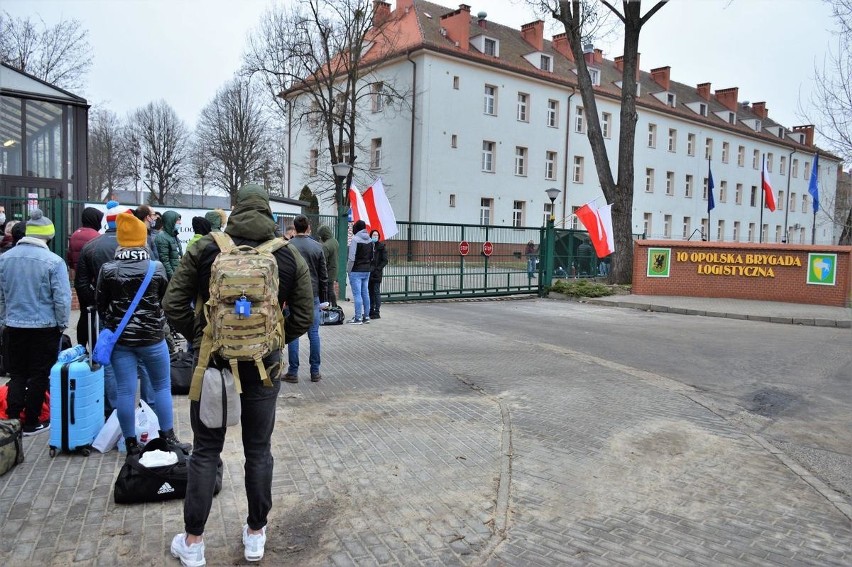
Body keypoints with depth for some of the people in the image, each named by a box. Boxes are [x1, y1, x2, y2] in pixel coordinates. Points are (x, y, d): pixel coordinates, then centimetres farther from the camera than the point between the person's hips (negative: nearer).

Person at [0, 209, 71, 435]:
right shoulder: (53, 261, -16)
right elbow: (62, 298, -15)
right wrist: (62, 323, -1)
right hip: (44, 326, -4)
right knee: (39, 375, 8)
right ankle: (31, 423, 16)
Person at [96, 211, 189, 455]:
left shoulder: (108, 270, -6)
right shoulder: (156, 268, -8)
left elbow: (100, 304, 4)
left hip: (119, 338, 1)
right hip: (152, 336, -1)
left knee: (125, 391, 6)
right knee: (162, 387, 12)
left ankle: (131, 443, 14)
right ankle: (168, 437, 18)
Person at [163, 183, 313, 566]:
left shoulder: (205, 248, -4)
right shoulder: (289, 255, -1)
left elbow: (173, 304, -5)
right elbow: (303, 316, -1)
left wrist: (198, 337, 6)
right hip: (264, 365, 1)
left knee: (205, 452, 11)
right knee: (258, 450, 13)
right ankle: (256, 534, 26)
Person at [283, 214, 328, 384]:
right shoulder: (317, 247, 1)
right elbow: (324, 275, 4)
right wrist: (323, 297, 12)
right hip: (313, 296, 2)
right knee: (313, 333, 6)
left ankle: (293, 372, 7)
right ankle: (315, 372, 11)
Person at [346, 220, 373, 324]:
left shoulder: (355, 239, -13)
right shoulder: (369, 240, 9)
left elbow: (351, 257, -15)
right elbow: (372, 257, 14)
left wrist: (348, 270, -8)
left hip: (356, 271, -7)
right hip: (367, 271, 7)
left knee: (357, 294, -4)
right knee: (365, 293, 11)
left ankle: (358, 318, -3)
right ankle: (366, 316, 16)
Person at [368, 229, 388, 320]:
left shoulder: (381, 246, -1)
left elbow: (385, 261, -4)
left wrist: (377, 269, -13)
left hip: (377, 273, -5)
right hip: (369, 273, 5)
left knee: (376, 292, -5)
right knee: (370, 292, 10)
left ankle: (377, 312, -2)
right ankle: (371, 310, 18)